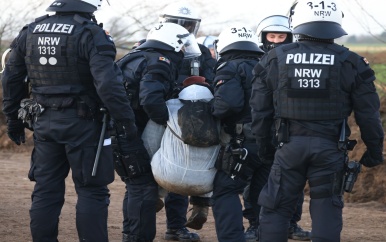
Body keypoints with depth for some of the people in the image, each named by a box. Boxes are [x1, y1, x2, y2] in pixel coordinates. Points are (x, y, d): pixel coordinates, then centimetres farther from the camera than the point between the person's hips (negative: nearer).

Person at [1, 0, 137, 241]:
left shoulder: (30, 32, 6)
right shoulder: (91, 35, -14)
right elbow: (108, 84, -22)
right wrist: (127, 120, -14)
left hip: (44, 122, 6)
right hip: (82, 123, -5)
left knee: (46, 191, 12)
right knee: (91, 191, 2)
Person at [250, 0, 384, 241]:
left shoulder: (275, 59, 2)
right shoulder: (351, 63, -2)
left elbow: (260, 108, 8)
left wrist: (263, 144, 20)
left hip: (290, 144, 1)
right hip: (330, 147, -1)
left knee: (276, 207, 9)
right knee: (327, 208, 6)